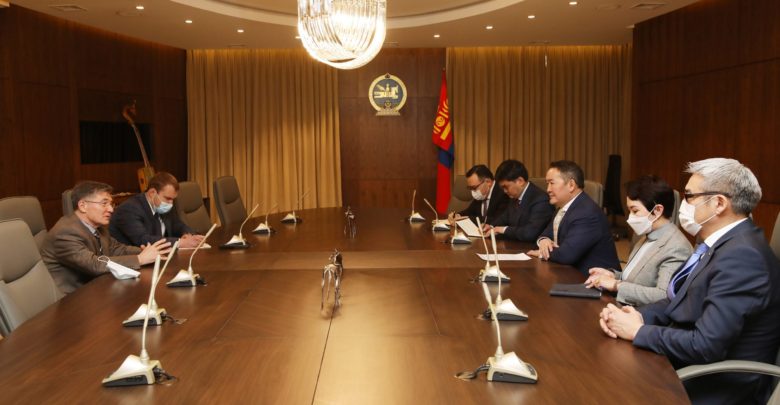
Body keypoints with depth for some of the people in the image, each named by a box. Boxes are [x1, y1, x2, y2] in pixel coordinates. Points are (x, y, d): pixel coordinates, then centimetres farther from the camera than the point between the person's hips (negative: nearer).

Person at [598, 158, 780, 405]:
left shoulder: (742, 256, -25)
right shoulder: (722, 243, 6)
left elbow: (705, 346, -28)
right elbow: (682, 301, 11)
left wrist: (638, 330, -16)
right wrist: (639, 315, -7)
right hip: (691, 368, 8)